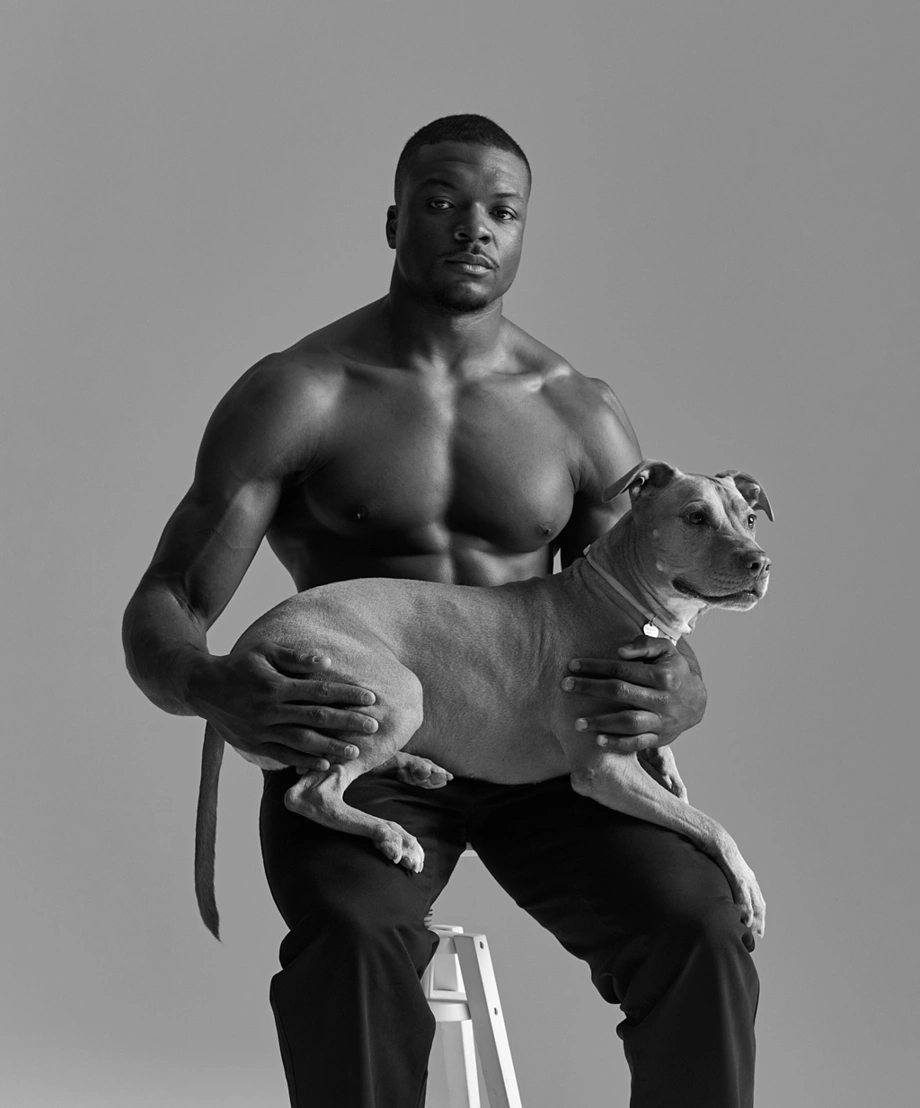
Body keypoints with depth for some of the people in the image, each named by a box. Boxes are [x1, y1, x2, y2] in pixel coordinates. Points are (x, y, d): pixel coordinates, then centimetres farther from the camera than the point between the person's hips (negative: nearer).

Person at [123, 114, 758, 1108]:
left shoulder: (581, 418, 7)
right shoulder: (297, 396, -2)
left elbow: (662, 637, 8)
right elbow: (160, 613, -5)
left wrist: (674, 698, -19)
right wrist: (213, 689, -31)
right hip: (355, 750, -2)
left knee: (698, 928, -25)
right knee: (352, 943, -35)